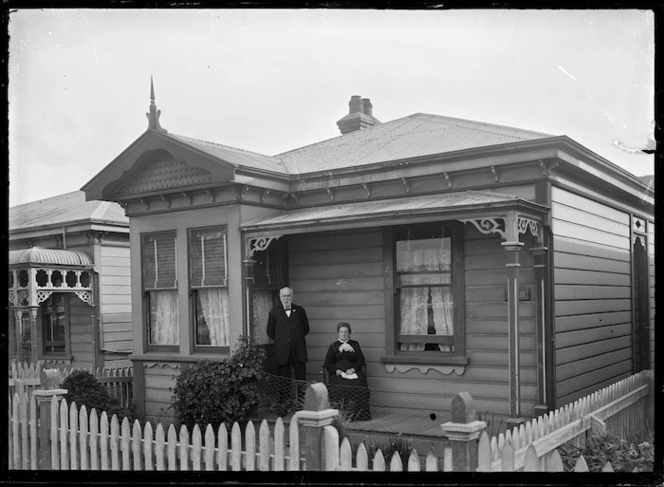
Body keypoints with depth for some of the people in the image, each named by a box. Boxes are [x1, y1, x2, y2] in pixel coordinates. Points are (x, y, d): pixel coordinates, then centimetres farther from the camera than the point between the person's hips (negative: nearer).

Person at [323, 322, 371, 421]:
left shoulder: (355, 344, 22)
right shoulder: (333, 346, 20)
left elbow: (361, 360, 12)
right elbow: (327, 363, 12)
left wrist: (353, 369, -7)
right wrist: (336, 370, -8)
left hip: (353, 372, 1)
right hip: (338, 374, 0)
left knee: (358, 385, -32)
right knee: (339, 386, -34)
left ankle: (353, 414, -30)